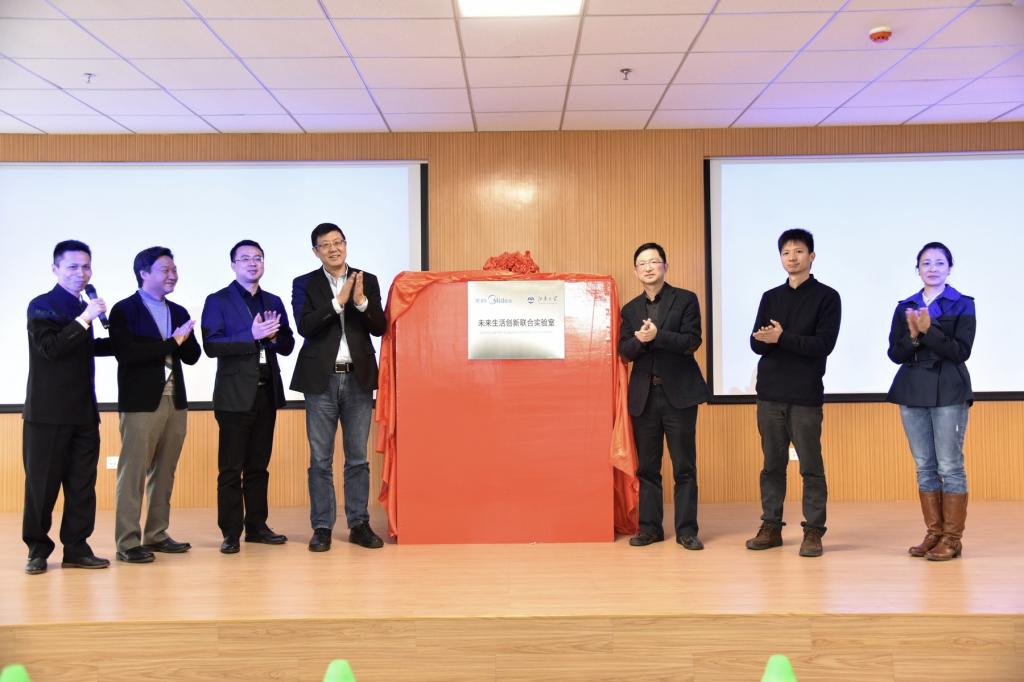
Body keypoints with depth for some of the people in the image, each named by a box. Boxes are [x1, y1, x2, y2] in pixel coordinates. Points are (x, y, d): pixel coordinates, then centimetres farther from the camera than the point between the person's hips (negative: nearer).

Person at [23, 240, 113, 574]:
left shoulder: (82, 308, 14)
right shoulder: (41, 306, -6)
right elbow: (50, 348, -20)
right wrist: (85, 319, -23)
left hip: (83, 411, 7)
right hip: (49, 412, -6)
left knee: (82, 484, 7)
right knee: (42, 483, 3)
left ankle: (76, 548, 15)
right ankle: (37, 548, 15)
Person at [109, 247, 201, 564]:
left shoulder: (178, 312, 15)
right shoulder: (124, 310, -3)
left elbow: (192, 356, 10)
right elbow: (125, 353, -16)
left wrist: (183, 340, -11)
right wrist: (170, 342, -15)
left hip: (175, 401, 6)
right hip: (141, 402, -6)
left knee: (164, 472, 10)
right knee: (133, 473, -2)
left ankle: (156, 535, 19)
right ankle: (128, 542, 4)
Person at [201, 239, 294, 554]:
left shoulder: (274, 302, 14)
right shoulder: (218, 301, -1)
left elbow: (288, 346, 11)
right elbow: (211, 346, -12)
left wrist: (274, 336, -11)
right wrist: (252, 335, -21)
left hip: (267, 393, 5)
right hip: (235, 394, -5)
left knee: (259, 466, 11)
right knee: (231, 468, 0)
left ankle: (257, 526, 19)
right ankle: (231, 532, 6)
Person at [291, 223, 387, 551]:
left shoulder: (367, 281, 7)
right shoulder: (304, 284, 4)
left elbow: (380, 328, 0)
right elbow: (304, 327, -11)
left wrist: (361, 301, -16)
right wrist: (338, 301, -16)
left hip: (359, 378, 1)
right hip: (321, 379, -1)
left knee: (358, 457, 7)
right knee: (320, 459, 4)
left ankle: (359, 524, 16)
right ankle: (322, 527, 12)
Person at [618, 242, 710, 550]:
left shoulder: (686, 299, 2)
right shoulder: (630, 309, 13)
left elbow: (692, 341, -9)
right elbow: (624, 351, 4)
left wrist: (656, 336, -20)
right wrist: (640, 340, -17)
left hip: (679, 393, -3)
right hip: (644, 395, 4)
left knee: (684, 466, 0)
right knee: (646, 466, 7)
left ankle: (686, 529, 7)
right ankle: (650, 527, 16)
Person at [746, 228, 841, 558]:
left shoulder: (826, 297, 1)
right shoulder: (770, 297, 13)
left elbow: (823, 344, -11)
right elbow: (756, 344, 5)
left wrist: (781, 338, -16)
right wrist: (766, 339, -17)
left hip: (805, 394, -4)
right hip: (770, 393, 4)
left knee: (811, 466, 1)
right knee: (772, 464, 9)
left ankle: (813, 531, 8)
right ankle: (771, 527, 17)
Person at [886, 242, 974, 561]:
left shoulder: (963, 305, 0)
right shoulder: (905, 307, 10)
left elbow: (961, 351, -10)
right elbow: (895, 353, 4)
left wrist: (929, 331, -20)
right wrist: (913, 336, -14)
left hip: (948, 392, -4)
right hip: (912, 392, 4)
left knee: (950, 466, -2)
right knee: (924, 466, 8)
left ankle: (952, 538, 5)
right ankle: (933, 533, 16)